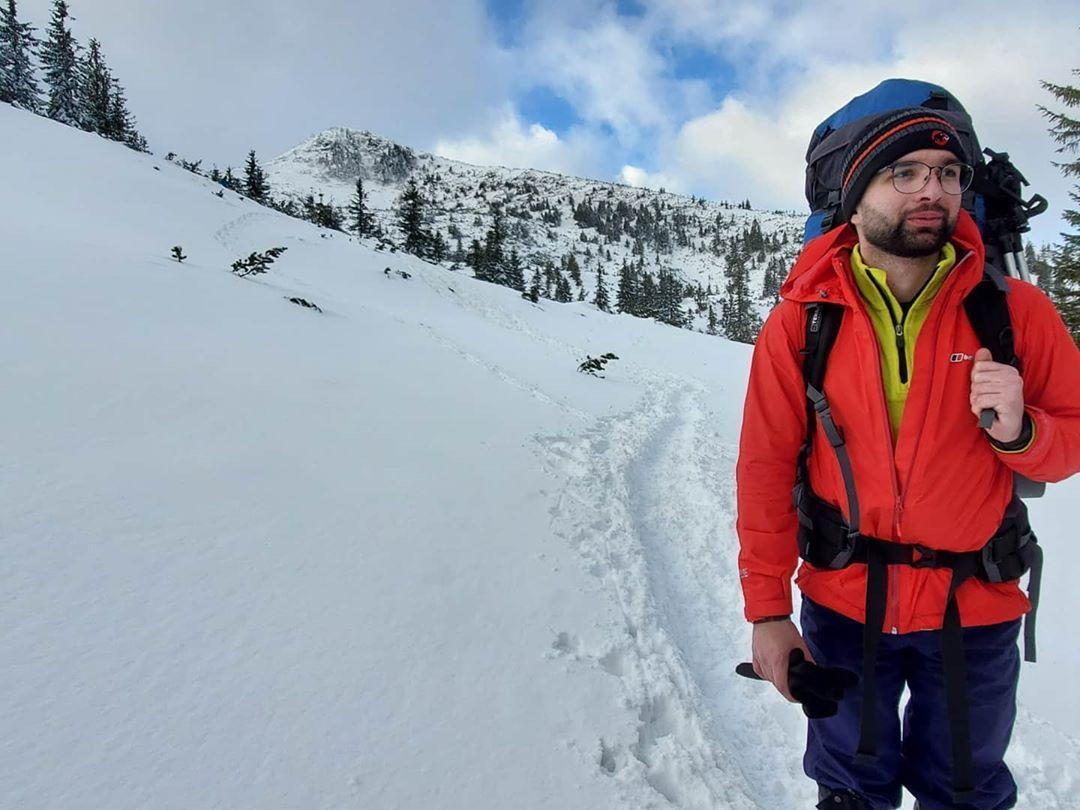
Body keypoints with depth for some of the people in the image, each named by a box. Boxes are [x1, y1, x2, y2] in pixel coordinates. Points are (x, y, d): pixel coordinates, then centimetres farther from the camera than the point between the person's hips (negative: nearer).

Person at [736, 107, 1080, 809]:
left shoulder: (1017, 310, -9)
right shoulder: (800, 320, -11)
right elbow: (767, 465, -9)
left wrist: (1019, 431, -24)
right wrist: (767, 608, -9)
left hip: (977, 612, 1)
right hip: (841, 604, 0)